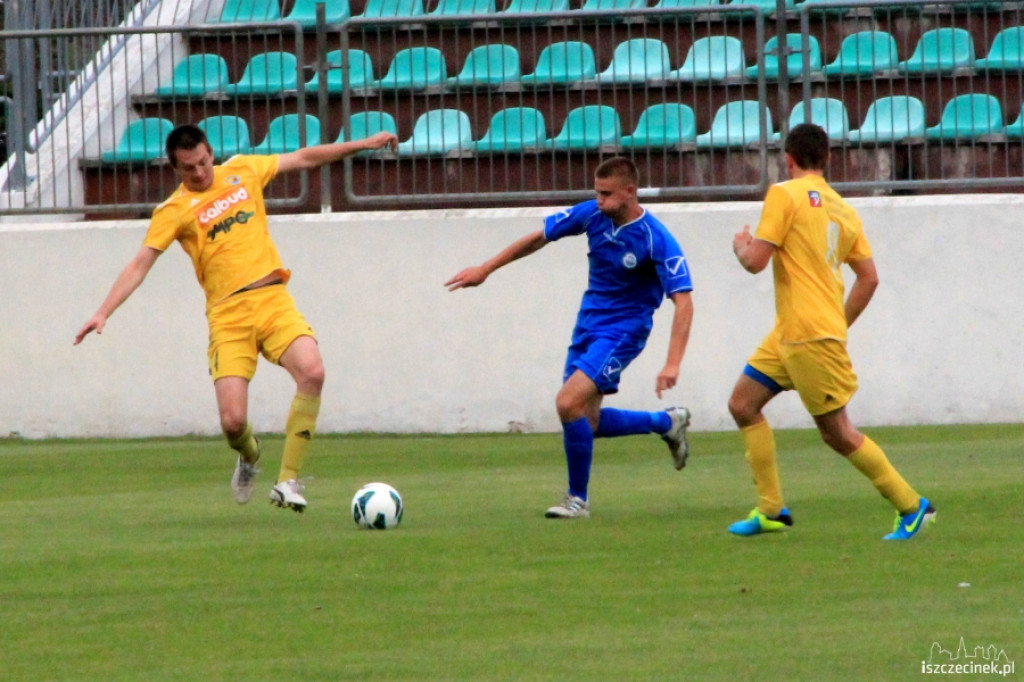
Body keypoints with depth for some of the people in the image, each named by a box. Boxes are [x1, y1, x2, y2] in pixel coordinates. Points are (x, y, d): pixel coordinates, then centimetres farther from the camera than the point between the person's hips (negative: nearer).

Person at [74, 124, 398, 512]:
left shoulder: (242, 172, 13)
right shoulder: (174, 211, 3)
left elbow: (303, 159, 23)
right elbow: (140, 265, -2)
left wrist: (363, 144, 24)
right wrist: (103, 313, -13)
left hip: (272, 298, 2)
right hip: (227, 314, -2)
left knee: (312, 372, -26)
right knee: (233, 422, -14)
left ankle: (288, 481, -17)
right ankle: (249, 456, 27)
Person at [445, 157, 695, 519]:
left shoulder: (657, 240, -22)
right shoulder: (593, 214, -6)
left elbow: (683, 302, -24)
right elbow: (538, 238, 8)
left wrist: (672, 364, -34)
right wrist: (485, 269, 9)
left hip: (622, 330, -7)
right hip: (588, 324, 7)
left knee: (569, 402, -21)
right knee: (585, 421, 9)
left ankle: (578, 499, -4)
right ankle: (667, 422, 33)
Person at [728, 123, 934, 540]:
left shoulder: (785, 195, -9)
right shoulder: (843, 209, 13)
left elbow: (756, 261, -15)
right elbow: (869, 278, 13)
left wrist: (740, 246, 8)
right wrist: (840, 327, 22)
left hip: (810, 337, -9)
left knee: (837, 431, -3)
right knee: (743, 405, 12)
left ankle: (911, 506, 2)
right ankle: (771, 510, 11)